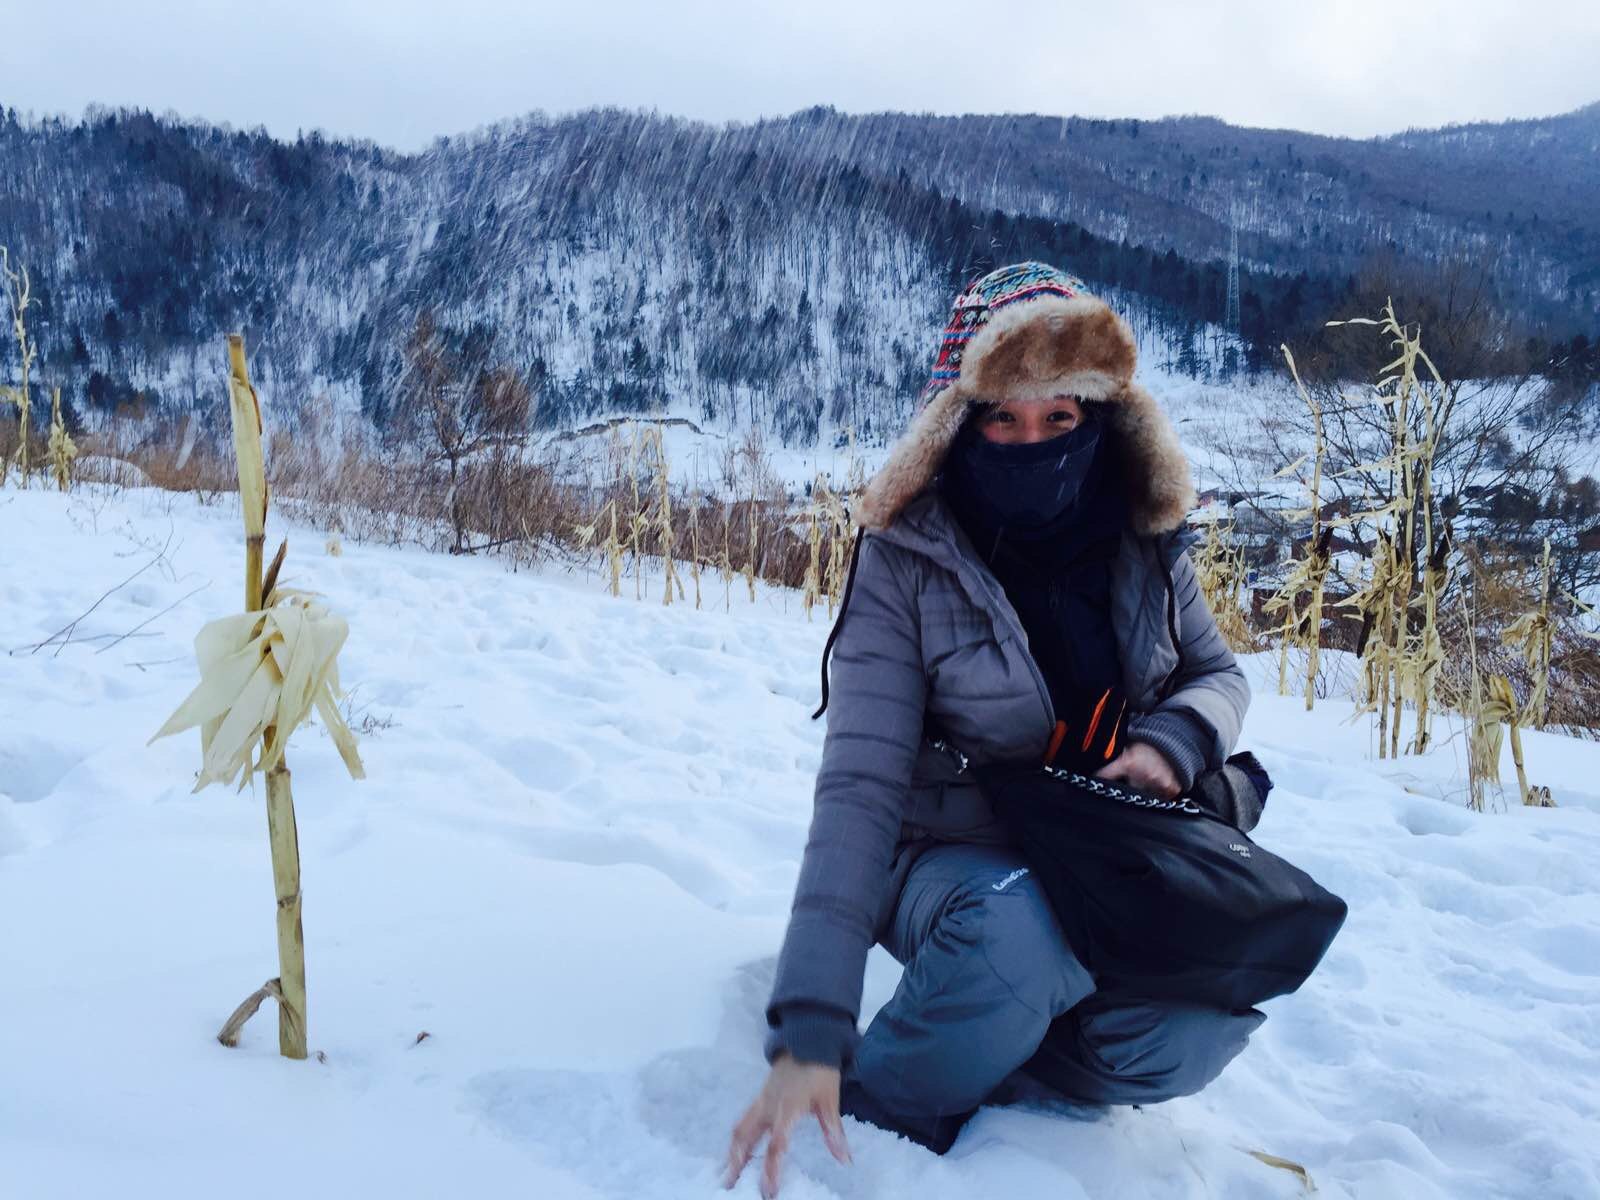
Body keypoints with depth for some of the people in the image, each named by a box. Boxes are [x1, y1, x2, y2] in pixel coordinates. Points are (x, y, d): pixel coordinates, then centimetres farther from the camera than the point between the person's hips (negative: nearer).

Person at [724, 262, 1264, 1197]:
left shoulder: (1143, 539, -5)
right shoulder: (907, 561, -17)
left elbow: (1219, 674, 10)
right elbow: (860, 787, -23)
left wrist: (1174, 740, -16)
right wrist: (810, 1029, -32)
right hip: (958, 863, -3)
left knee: (1209, 1017, -28)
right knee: (1014, 931, -38)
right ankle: (869, 1110, -13)